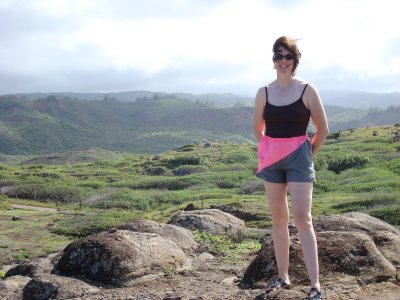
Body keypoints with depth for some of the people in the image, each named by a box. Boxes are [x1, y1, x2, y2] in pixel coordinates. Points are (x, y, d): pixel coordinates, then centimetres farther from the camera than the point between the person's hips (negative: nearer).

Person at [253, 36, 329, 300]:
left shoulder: (307, 90, -5)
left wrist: (309, 154, 7)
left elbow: (323, 128, 3)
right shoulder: (264, 93, 2)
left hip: (298, 158, -3)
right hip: (271, 159, 3)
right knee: (279, 219, 10)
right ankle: (283, 277, 21)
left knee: (303, 219, -9)